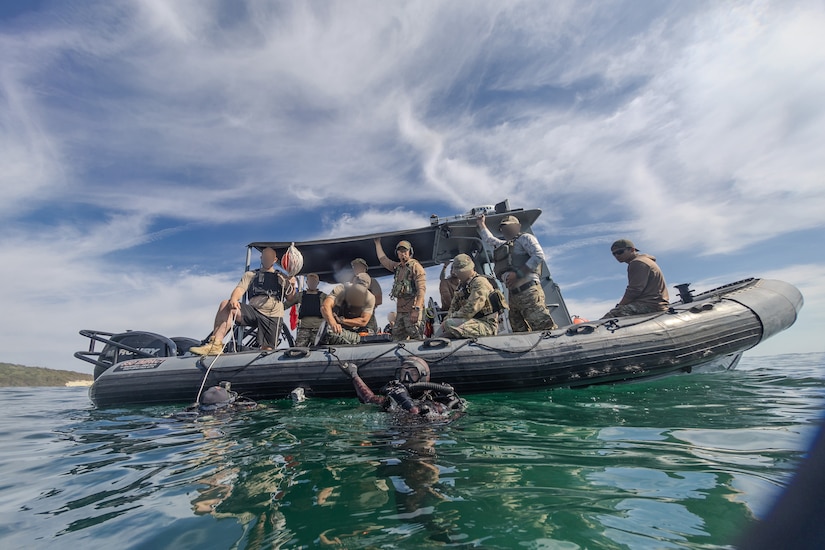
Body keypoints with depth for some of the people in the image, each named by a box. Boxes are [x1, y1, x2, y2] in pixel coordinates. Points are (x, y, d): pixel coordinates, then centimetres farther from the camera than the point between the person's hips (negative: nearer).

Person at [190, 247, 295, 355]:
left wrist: (292, 284, -10)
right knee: (226, 305, -20)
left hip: (273, 317, -1)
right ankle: (215, 344, -25)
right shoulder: (250, 275, 21)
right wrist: (233, 299, -19)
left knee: (267, 350, -16)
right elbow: (239, 289, 4)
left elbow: (291, 299, 10)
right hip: (253, 311, 2)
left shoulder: (282, 278, 17)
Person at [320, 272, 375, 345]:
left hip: (354, 331, 1)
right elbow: (325, 306, -39)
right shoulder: (341, 289, -22)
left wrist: (342, 320, -29)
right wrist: (333, 323, -58)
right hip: (337, 327, 0)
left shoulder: (370, 298, -16)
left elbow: (363, 321, -20)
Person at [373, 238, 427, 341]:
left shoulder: (416, 266, -5)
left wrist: (416, 309, -22)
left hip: (412, 310, -8)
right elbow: (383, 259, 33)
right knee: (397, 338, 8)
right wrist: (377, 243, 35)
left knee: (416, 338, -10)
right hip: (400, 310, 8)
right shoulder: (397, 267, 19)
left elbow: (421, 289, -14)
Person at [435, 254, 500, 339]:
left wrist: (449, 319, -16)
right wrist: (447, 319, -5)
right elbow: (454, 306, 16)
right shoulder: (462, 284, 17)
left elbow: (471, 309, -23)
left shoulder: (480, 282, -12)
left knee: (450, 323, -26)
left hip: (487, 325, -8)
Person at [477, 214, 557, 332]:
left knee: (545, 328, -16)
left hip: (528, 291, -7)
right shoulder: (504, 245, 31)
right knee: (521, 333, 1)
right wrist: (481, 224, 54)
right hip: (513, 294, 8)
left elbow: (539, 256, -8)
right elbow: (489, 239, 49)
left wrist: (518, 274, -14)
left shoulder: (525, 238, 8)